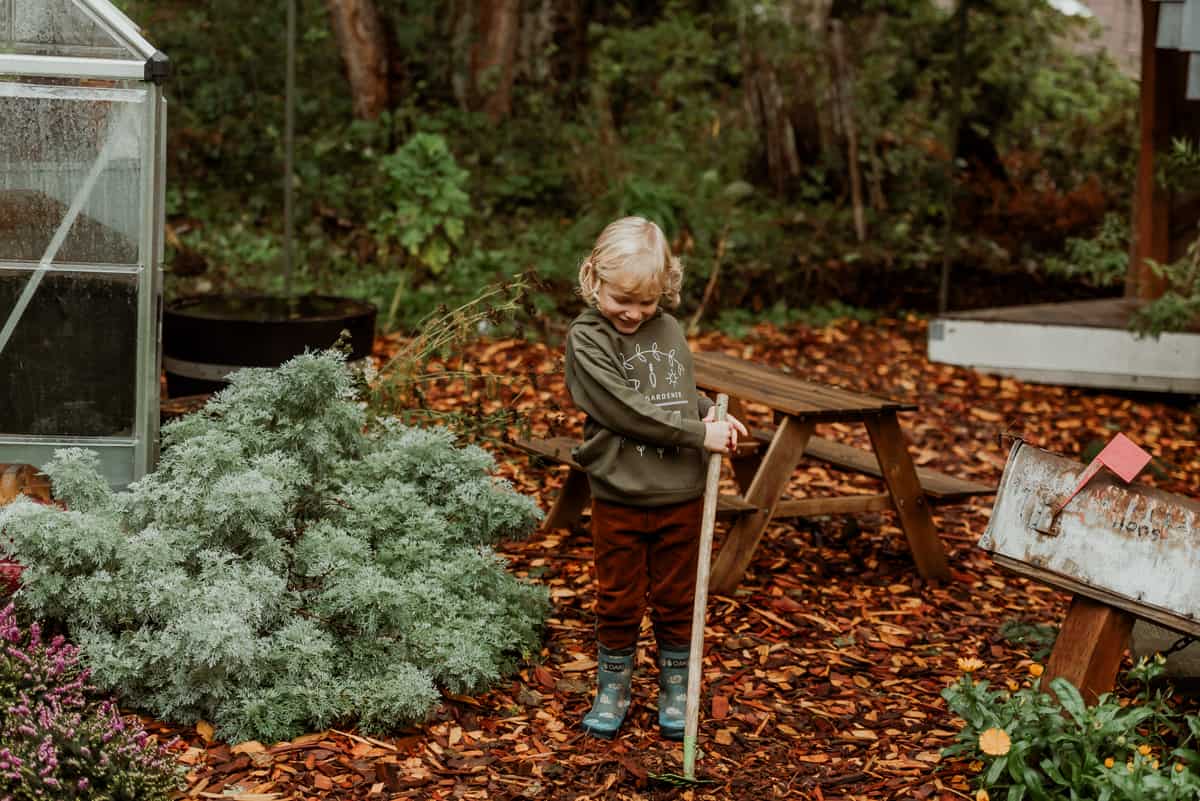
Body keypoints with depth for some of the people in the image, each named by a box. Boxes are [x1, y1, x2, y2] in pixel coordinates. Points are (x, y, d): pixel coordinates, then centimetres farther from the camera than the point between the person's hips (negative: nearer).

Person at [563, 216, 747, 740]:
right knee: (619, 602, 9)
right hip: (619, 499, -4)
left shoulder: (669, 330, 4)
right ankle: (612, 690, 26)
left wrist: (712, 415, 0)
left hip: (680, 496, 4)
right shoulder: (586, 338, -12)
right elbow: (625, 409, -20)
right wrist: (699, 434, -17)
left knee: (676, 600, 14)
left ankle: (676, 691, 29)